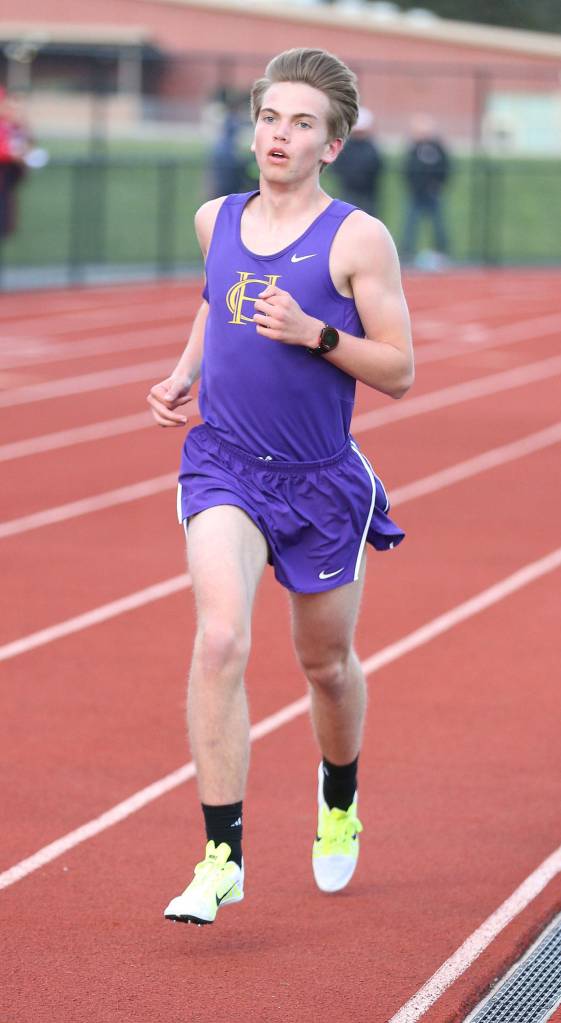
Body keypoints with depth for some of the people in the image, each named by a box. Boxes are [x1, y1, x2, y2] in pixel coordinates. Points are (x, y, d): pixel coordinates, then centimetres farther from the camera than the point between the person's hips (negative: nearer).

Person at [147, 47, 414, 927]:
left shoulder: (358, 239, -8)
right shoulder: (216, 220, 4)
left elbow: (398, 373, -8)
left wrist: (314, 332, -22)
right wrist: (184, 374, 10)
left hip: (321, 482, -1)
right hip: (223, 466, 1)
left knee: (326, 661, 16)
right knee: (221, 640, -21)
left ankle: (339, 802, 48)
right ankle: (222, 857, -19)